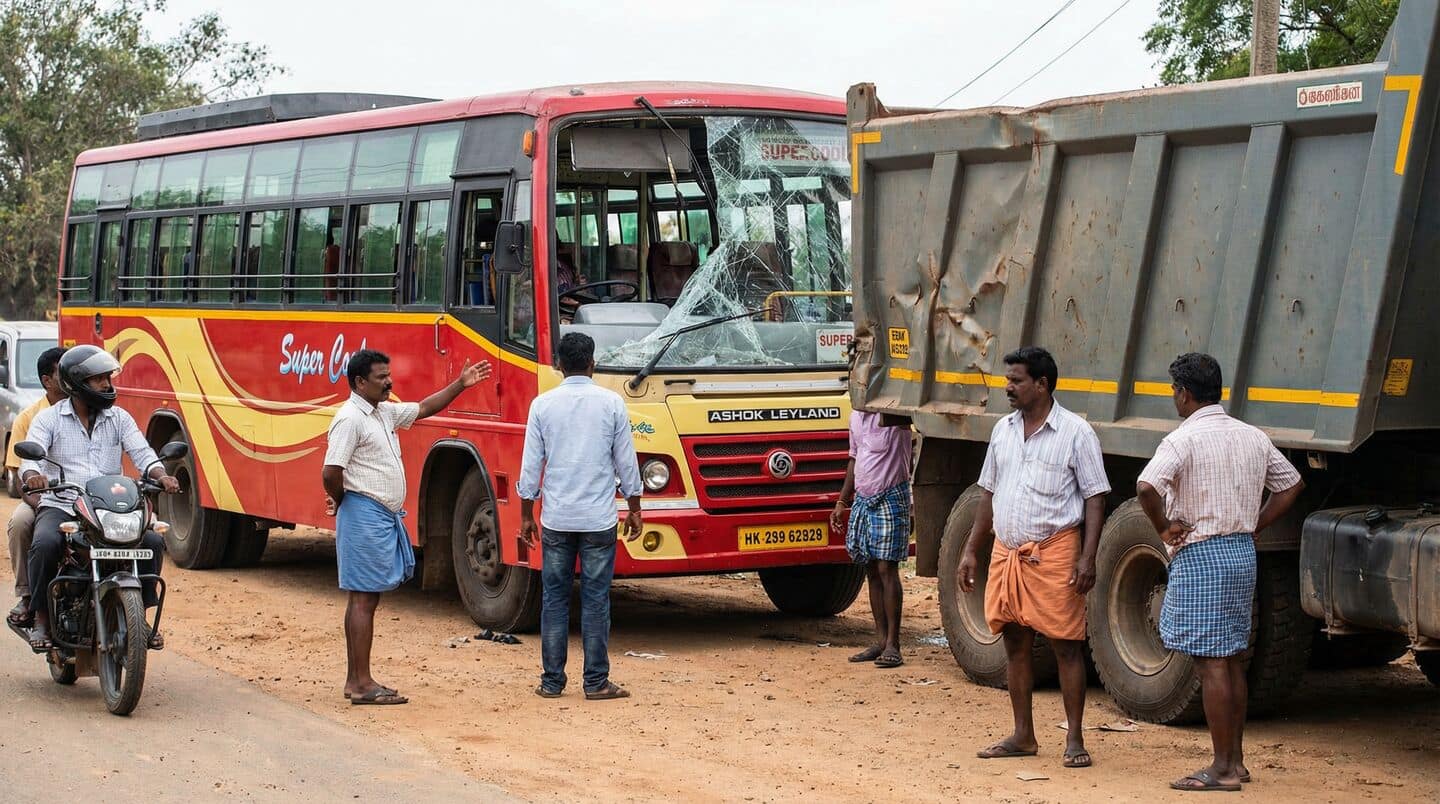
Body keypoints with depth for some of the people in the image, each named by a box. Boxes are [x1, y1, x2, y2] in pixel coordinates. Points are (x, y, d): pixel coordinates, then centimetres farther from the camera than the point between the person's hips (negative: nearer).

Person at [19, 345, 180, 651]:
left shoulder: (119, 418, 13)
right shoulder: (48, 418, 6)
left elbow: (142, 453, 2)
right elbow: (30, 457, -8)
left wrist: (159, 474, -21)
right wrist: (32, 475, -33)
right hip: (59, 506, -2)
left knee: (152, 541, -21)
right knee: (45, 544, -34)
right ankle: (41, 620, -15)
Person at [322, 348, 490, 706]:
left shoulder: (385, 412, 14)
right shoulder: (350, 419, -15)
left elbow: (425, 408, 27)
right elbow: (331, 472, -21)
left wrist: (460, 384, 21)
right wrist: (342, 502, -4)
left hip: (385, 517, 10)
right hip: (365, 516, -10)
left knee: (364, 598, 11)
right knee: (364, 598, -8)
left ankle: (354, 680, 15)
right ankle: (362, 685, -6)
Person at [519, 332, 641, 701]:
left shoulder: (543, 404, -1)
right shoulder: (611, 403, -3)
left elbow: (531, 465, 2)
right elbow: (626, 462, 2)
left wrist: (526, 515, 11)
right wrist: (634, 509, 13)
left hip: (556, 519, 1)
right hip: (599, 519, -1)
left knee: (554, 599, 8)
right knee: (596, 600, 3)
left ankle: (552, 681, 10)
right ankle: (596, 682, 4)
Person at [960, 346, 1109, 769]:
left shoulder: (1075, 433, -5)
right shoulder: (1003, 430, 12)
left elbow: (1095, 497, -6)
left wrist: (1087, 557, -15)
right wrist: (971, 551, 15)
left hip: (1054, 552, -6)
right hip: (1006, 552, 6)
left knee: (1066, 646, -3)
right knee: (1015, 643, 9)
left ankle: (1074, 739, 4)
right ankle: (1023, 736, 18)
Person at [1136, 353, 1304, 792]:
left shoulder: (1183, 440, -13)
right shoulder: (1252, 437, 11)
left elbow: (1146, 487, -28)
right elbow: (1292, 484, 20)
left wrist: (1163, 527, -12)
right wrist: (1253, 527, 17)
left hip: (1200, 556, -8)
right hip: (1243, 552, 8)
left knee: (1211, 662, -5)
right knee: (1233, 660, 14)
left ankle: (1222, 769, -4)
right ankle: (1236, 759, 19)